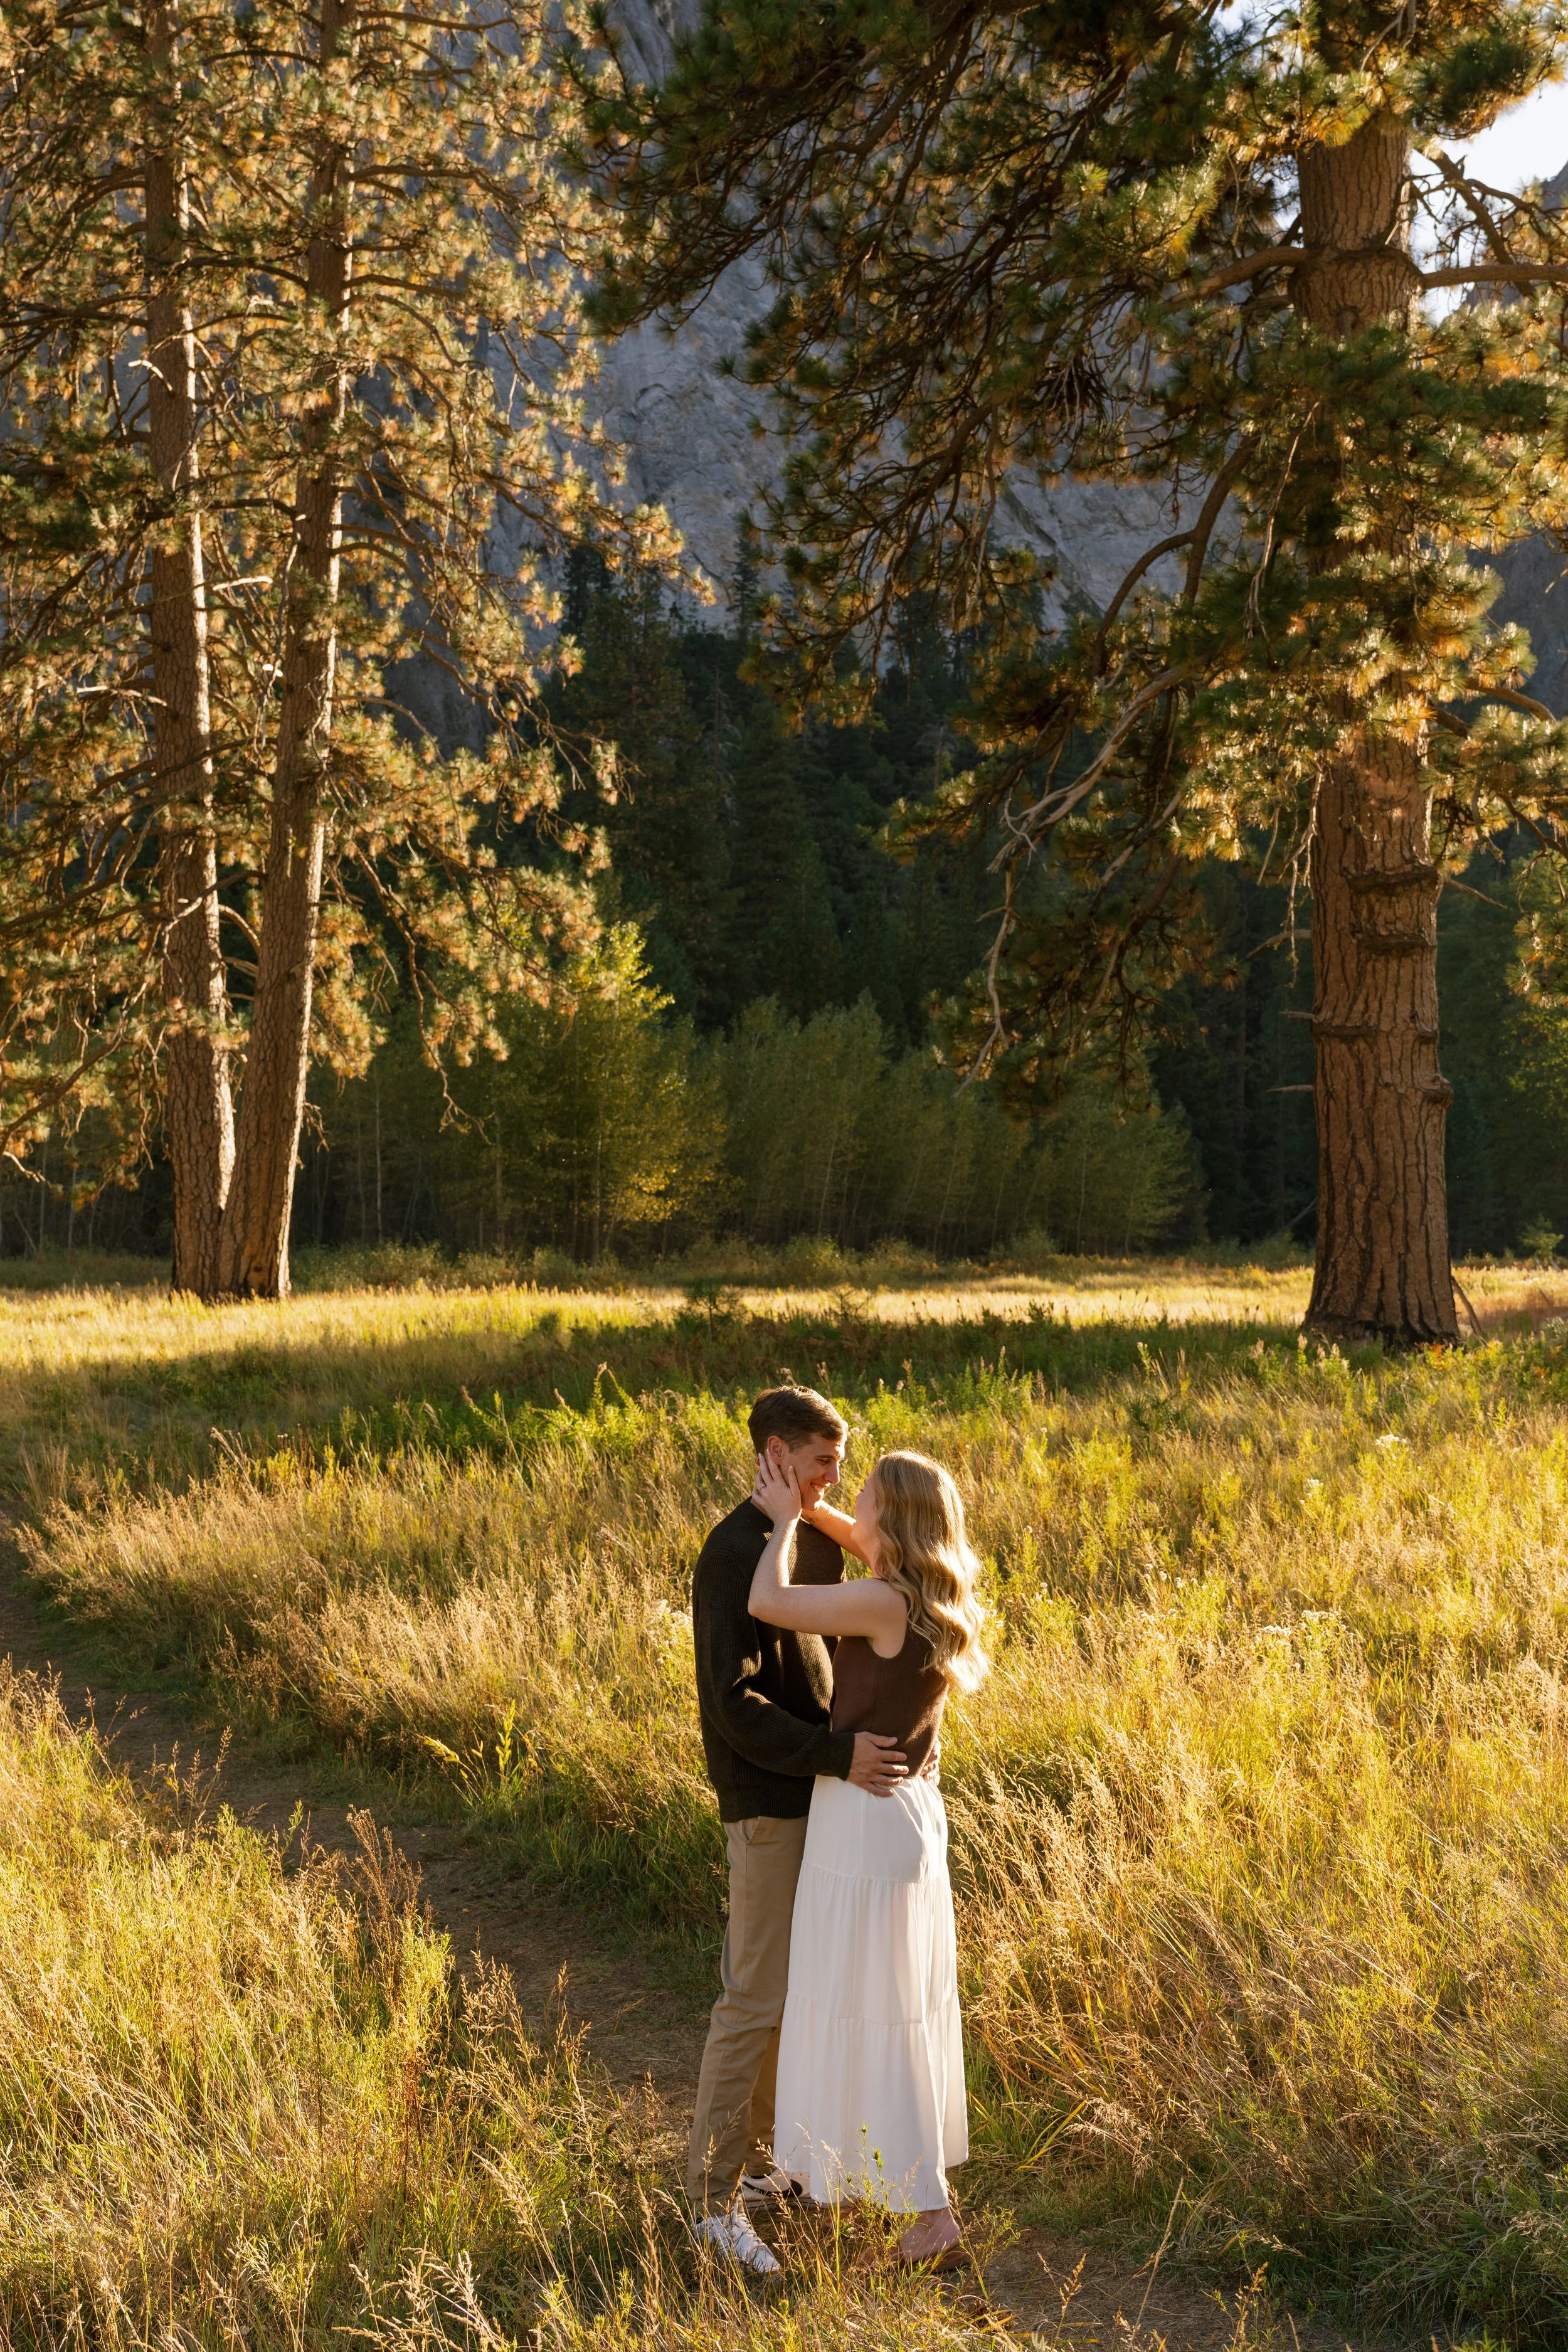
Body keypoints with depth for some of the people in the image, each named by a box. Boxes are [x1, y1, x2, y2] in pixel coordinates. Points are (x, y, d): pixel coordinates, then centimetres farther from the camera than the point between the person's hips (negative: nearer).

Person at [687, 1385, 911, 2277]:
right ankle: (717, 2201, 2)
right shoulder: (735, 1554, -17)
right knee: (755, 2001, -5)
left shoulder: (819, 1541, 10)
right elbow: (735, 1703, -23)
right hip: (768, 1806, -9)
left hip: (821, 1797, 9)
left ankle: (759, 2159, 26)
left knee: (800, 1987, 15)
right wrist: (838, 1755, -30)